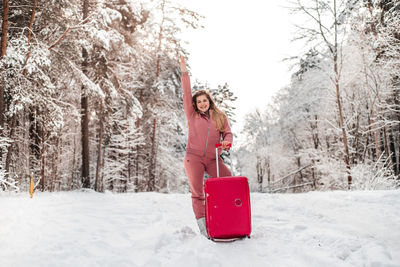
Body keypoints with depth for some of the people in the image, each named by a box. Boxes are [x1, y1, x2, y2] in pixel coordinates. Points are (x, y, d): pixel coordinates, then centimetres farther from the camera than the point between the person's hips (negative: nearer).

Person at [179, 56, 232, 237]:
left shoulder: (220, 117, 13)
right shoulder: (192, 115, 8)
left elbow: (228, 133, 9)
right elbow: (187, 95, 4)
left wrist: (226, 143, -15)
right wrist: (184, 72, 2)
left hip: (213, 159, 2)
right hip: (194, 157, -1)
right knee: (197, 192, -5)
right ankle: (203, 225, -3)